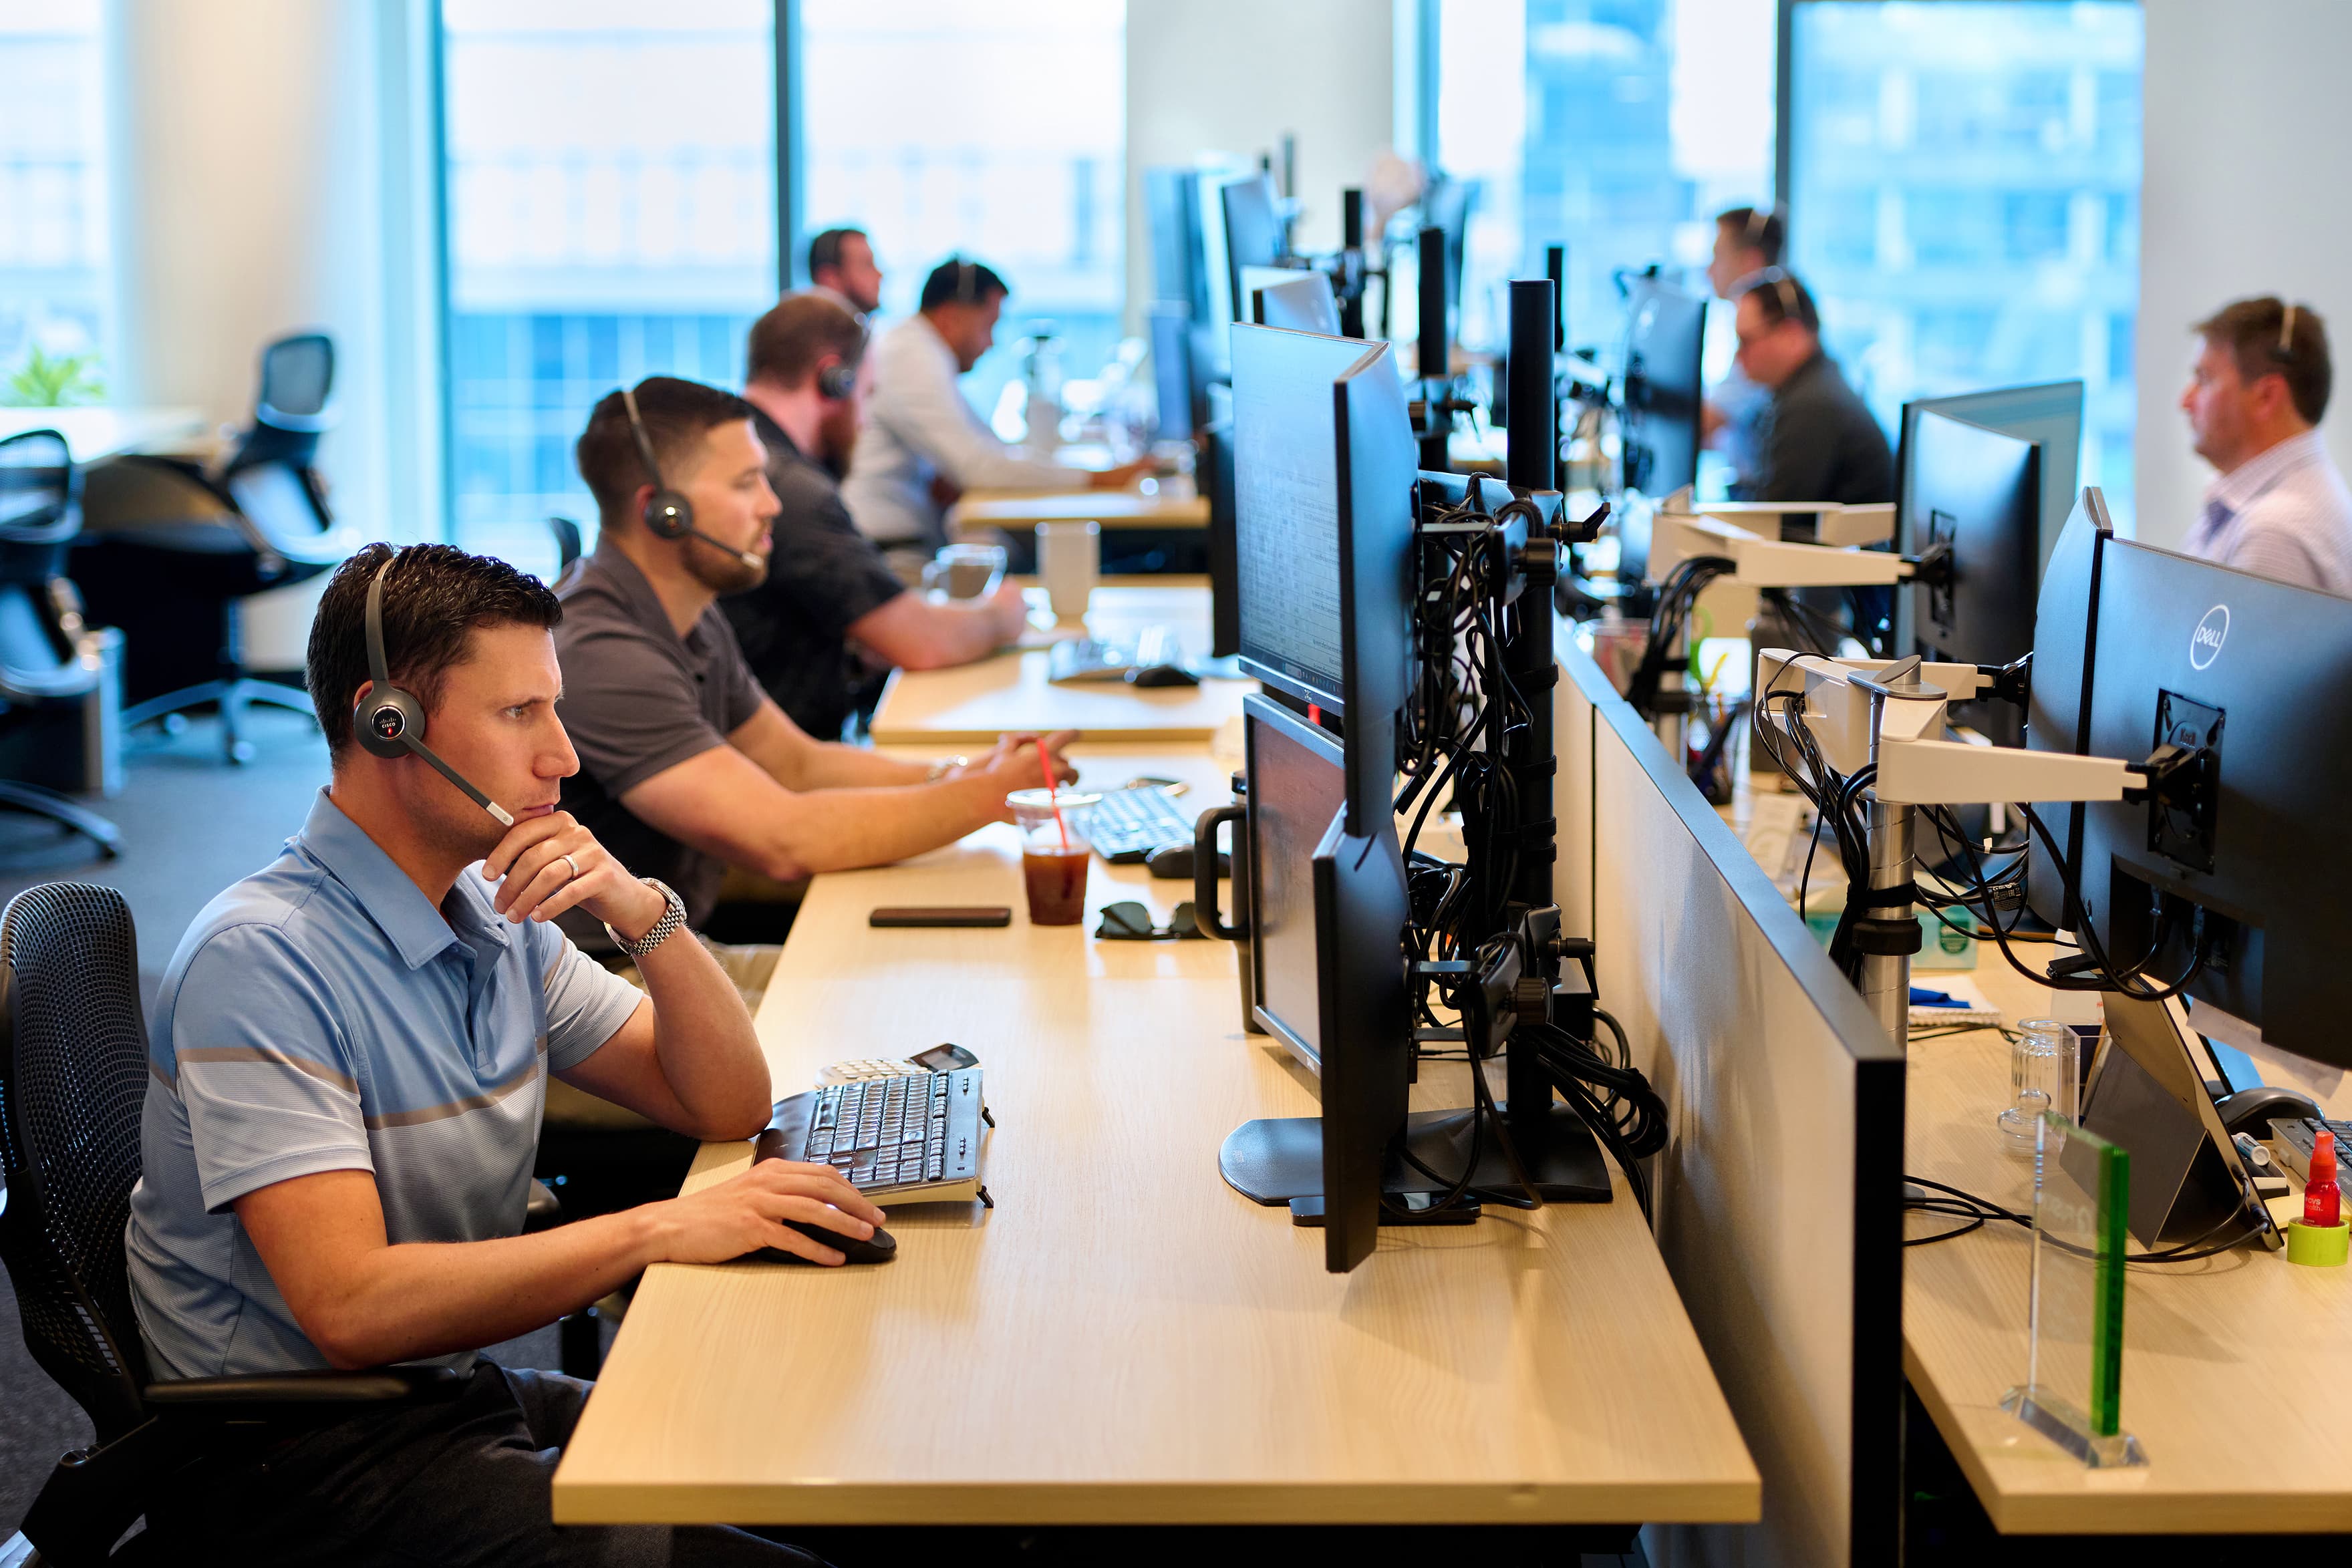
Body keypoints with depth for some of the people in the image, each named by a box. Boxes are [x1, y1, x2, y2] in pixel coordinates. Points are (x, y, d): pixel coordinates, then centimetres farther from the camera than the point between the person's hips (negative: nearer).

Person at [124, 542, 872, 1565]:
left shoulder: (500, 913, 8)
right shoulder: (263, 957, -19)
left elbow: (728, 1105, 9)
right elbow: (351, 1305, -27)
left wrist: (646, 914, -9)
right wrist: (658, 1230, -28)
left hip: (465, 1394, 8)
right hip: (297, 1461, -8)